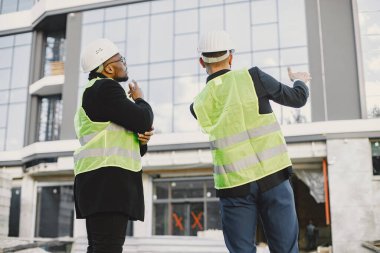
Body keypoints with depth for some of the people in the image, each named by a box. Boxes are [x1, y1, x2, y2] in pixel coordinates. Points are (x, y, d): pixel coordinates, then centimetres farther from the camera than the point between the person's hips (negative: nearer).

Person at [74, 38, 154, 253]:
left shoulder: (96, 91, 27)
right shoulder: (106, 88, -6)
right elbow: (142, 120, -15)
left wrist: (142, 138, 3)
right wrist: (140, 100, 7)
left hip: (101, 180, 11)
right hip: (107, 180, -11)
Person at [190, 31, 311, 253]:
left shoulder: (199, 104, 3)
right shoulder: (252, 77, -5)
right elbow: (297, 99, 6)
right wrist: (300, 81, 29)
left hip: (234, 185, 1)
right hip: (272, 175, -1)